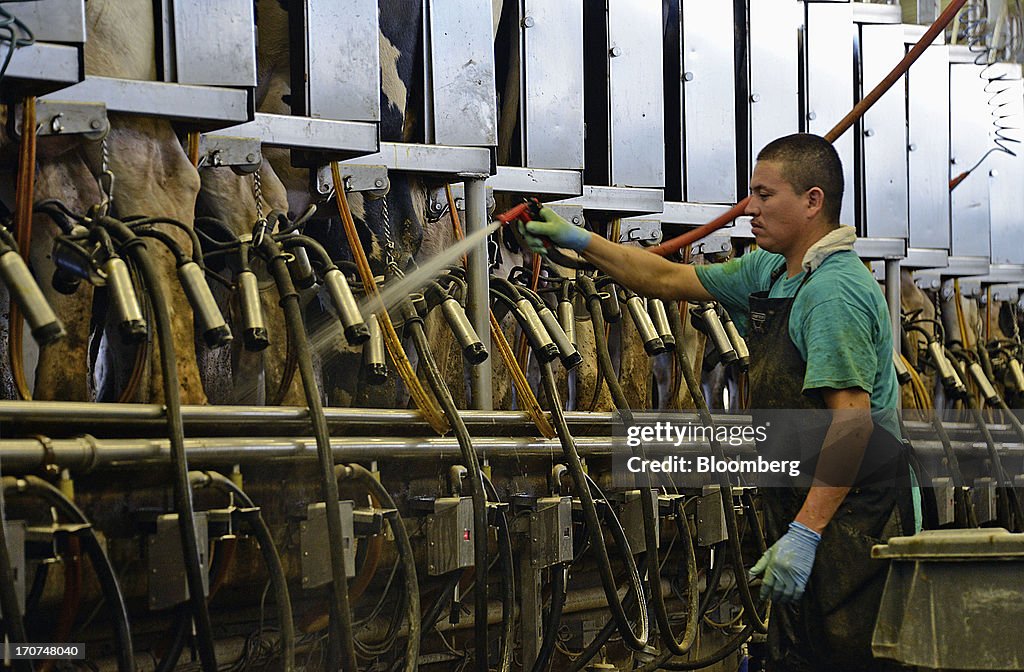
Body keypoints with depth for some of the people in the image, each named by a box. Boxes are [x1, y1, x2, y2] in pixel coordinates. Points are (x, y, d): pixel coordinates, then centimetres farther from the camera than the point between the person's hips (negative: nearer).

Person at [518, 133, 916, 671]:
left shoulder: (833, 292, -18)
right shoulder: (770, 272, 14)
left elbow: (852, 421, -25)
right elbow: (670, 280, 24)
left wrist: (804, 533, -29)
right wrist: (580, 242, 19)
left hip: (849, 520, -10)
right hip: (806, 513, 10)